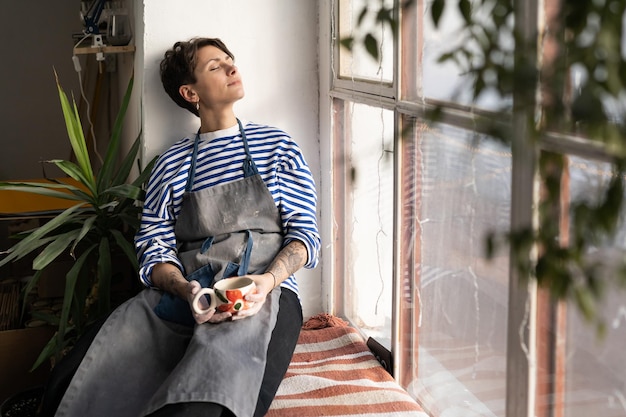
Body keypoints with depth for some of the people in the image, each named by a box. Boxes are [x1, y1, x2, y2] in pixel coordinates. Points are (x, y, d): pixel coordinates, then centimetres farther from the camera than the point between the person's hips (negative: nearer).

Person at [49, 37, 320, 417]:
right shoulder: (172, 165, 17)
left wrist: (268, 280, -13)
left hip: (266, 294, -1)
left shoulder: (277, 145, 15)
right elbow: (155, 250, 7)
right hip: (184, 297, 2)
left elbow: (305, 233, 8)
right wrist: (185, 290, -15)